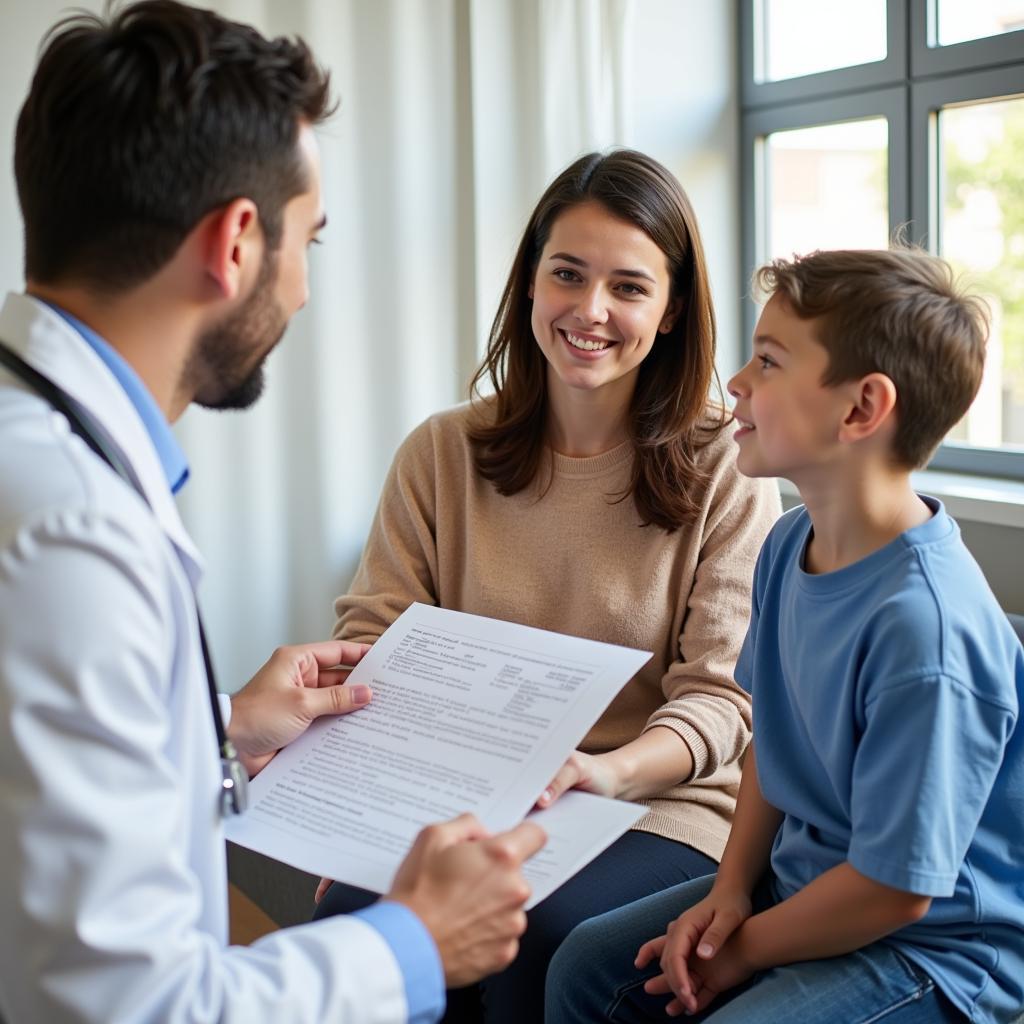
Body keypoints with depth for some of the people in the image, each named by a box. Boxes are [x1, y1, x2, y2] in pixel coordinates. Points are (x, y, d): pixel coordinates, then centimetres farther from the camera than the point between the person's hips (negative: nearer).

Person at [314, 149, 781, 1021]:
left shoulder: (725, 472, 0)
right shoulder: (443, 454, 7)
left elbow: (722, 693, -5)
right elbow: (372, 638, 4)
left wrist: (610, 770, -26)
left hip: (659, 804, -1)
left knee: (536, 933, -32)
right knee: (353, 919, -29)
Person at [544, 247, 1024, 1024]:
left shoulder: (922, 624, -31)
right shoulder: (791, 545, -4)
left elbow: (895, 888, -25)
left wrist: (746, 950, -11)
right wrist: (731, 889, 0)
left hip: (933, 941, -8)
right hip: (804, 878, 8)